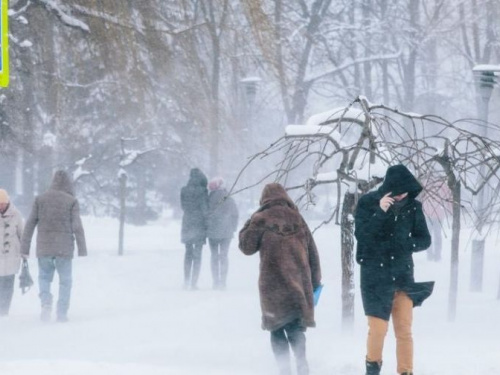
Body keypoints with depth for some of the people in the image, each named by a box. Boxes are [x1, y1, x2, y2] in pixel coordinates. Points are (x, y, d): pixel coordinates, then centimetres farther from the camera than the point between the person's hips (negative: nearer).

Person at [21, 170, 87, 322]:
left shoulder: (40, 199, 3)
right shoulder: (72, 201, -3)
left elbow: (30, 224, 1)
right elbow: (77, 226, -7)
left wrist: (25, 247, 5)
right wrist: (82, 249, -1)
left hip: (44, 247, 2)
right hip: (64, 247, -2)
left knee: (44, 277, 19)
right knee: (65, 281, 10)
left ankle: (46, 302, -6)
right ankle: (62, 313, 4)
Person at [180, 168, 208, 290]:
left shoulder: (184, 191, 0)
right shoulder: (202, 191, -12)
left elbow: (183, 206, 8)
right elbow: (205, 209, -10)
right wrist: (206, 225, -3)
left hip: (187, 224, 4)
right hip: (199, 225, -4)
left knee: (188, 253, 15)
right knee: (197, 254, 2)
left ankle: (186, 282, 14)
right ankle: (194, 283, -2)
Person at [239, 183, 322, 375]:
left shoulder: (261, 219, -2)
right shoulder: (297, 218, 9)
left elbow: (247, 247, 2)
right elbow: (312, 252, 13)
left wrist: (248, 226, 18)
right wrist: (315, 281, 21)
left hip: (274, 284, -3)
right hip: (299, 283, 3)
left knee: (277, 328, 7)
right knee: (295, 328, 7)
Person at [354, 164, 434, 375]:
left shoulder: (413, 207, -1)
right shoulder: (368, 202, -8)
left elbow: (424, 240, 3)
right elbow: (361, 235, -16)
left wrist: (403, 244, -16)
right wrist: (380, 212, -27)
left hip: (403, 274, 2)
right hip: (375, 275, -2)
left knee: (404, 331, 1)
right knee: (378, 329, -5)